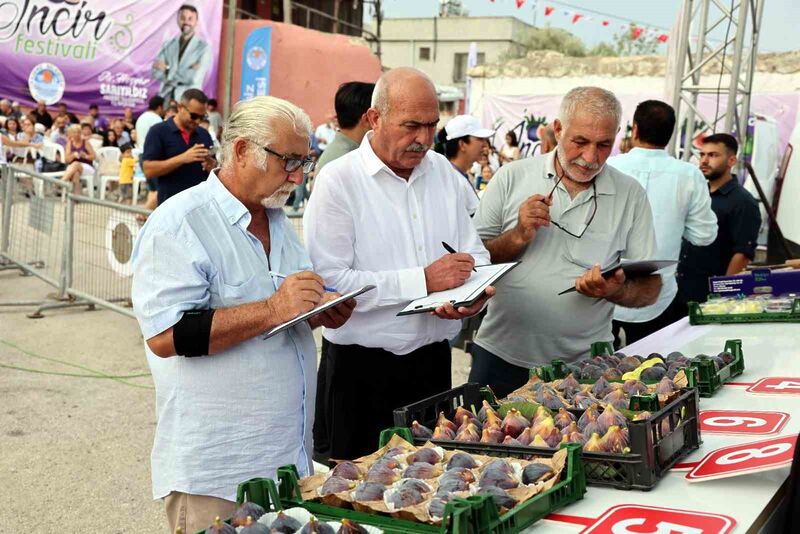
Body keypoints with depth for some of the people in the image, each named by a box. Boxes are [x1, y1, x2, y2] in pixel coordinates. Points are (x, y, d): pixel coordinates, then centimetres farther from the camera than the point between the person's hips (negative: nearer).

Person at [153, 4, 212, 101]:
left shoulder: (204, 47, -2)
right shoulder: (167, 45, 10)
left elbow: (194, 78, -12)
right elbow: (156, 73, 1)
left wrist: (167, 70, 0)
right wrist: (186, 73, -11)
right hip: (165, 98, 4)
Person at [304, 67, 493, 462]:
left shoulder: (443, 172, 8)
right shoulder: (338, 181, -11)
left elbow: (474, 252, 12)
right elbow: (330, 280, -21)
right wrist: (423, 281, -21)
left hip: (434, 359, 6)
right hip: (363, 369, -5)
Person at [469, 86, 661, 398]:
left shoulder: (631, 196, 0)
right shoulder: (512, 178, -1)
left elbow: (650, 287, 1)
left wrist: (614, 290, -19)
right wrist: (518, 238, -17)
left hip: (583, 364, 0)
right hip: (501, 358, 0)